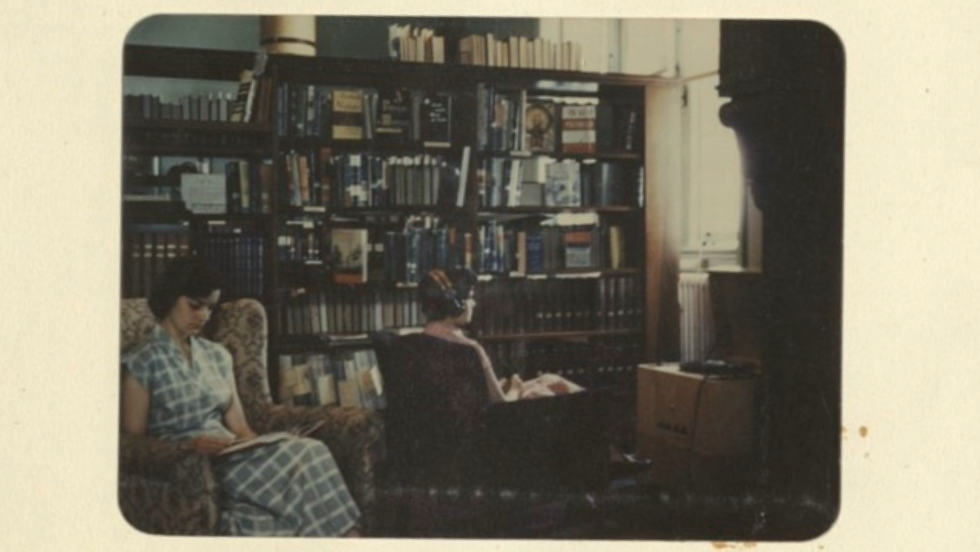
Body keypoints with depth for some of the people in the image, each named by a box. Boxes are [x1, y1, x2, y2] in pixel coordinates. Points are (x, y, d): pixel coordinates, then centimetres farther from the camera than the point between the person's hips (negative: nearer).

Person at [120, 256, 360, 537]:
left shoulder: (217, 355, 19)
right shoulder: (140, 364, 1)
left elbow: (240, 428, 14)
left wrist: (265, 446, -7)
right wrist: (188, 447, -18)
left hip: (232, 458, 6)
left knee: (309, 451, -28)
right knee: (304, 456, -29)